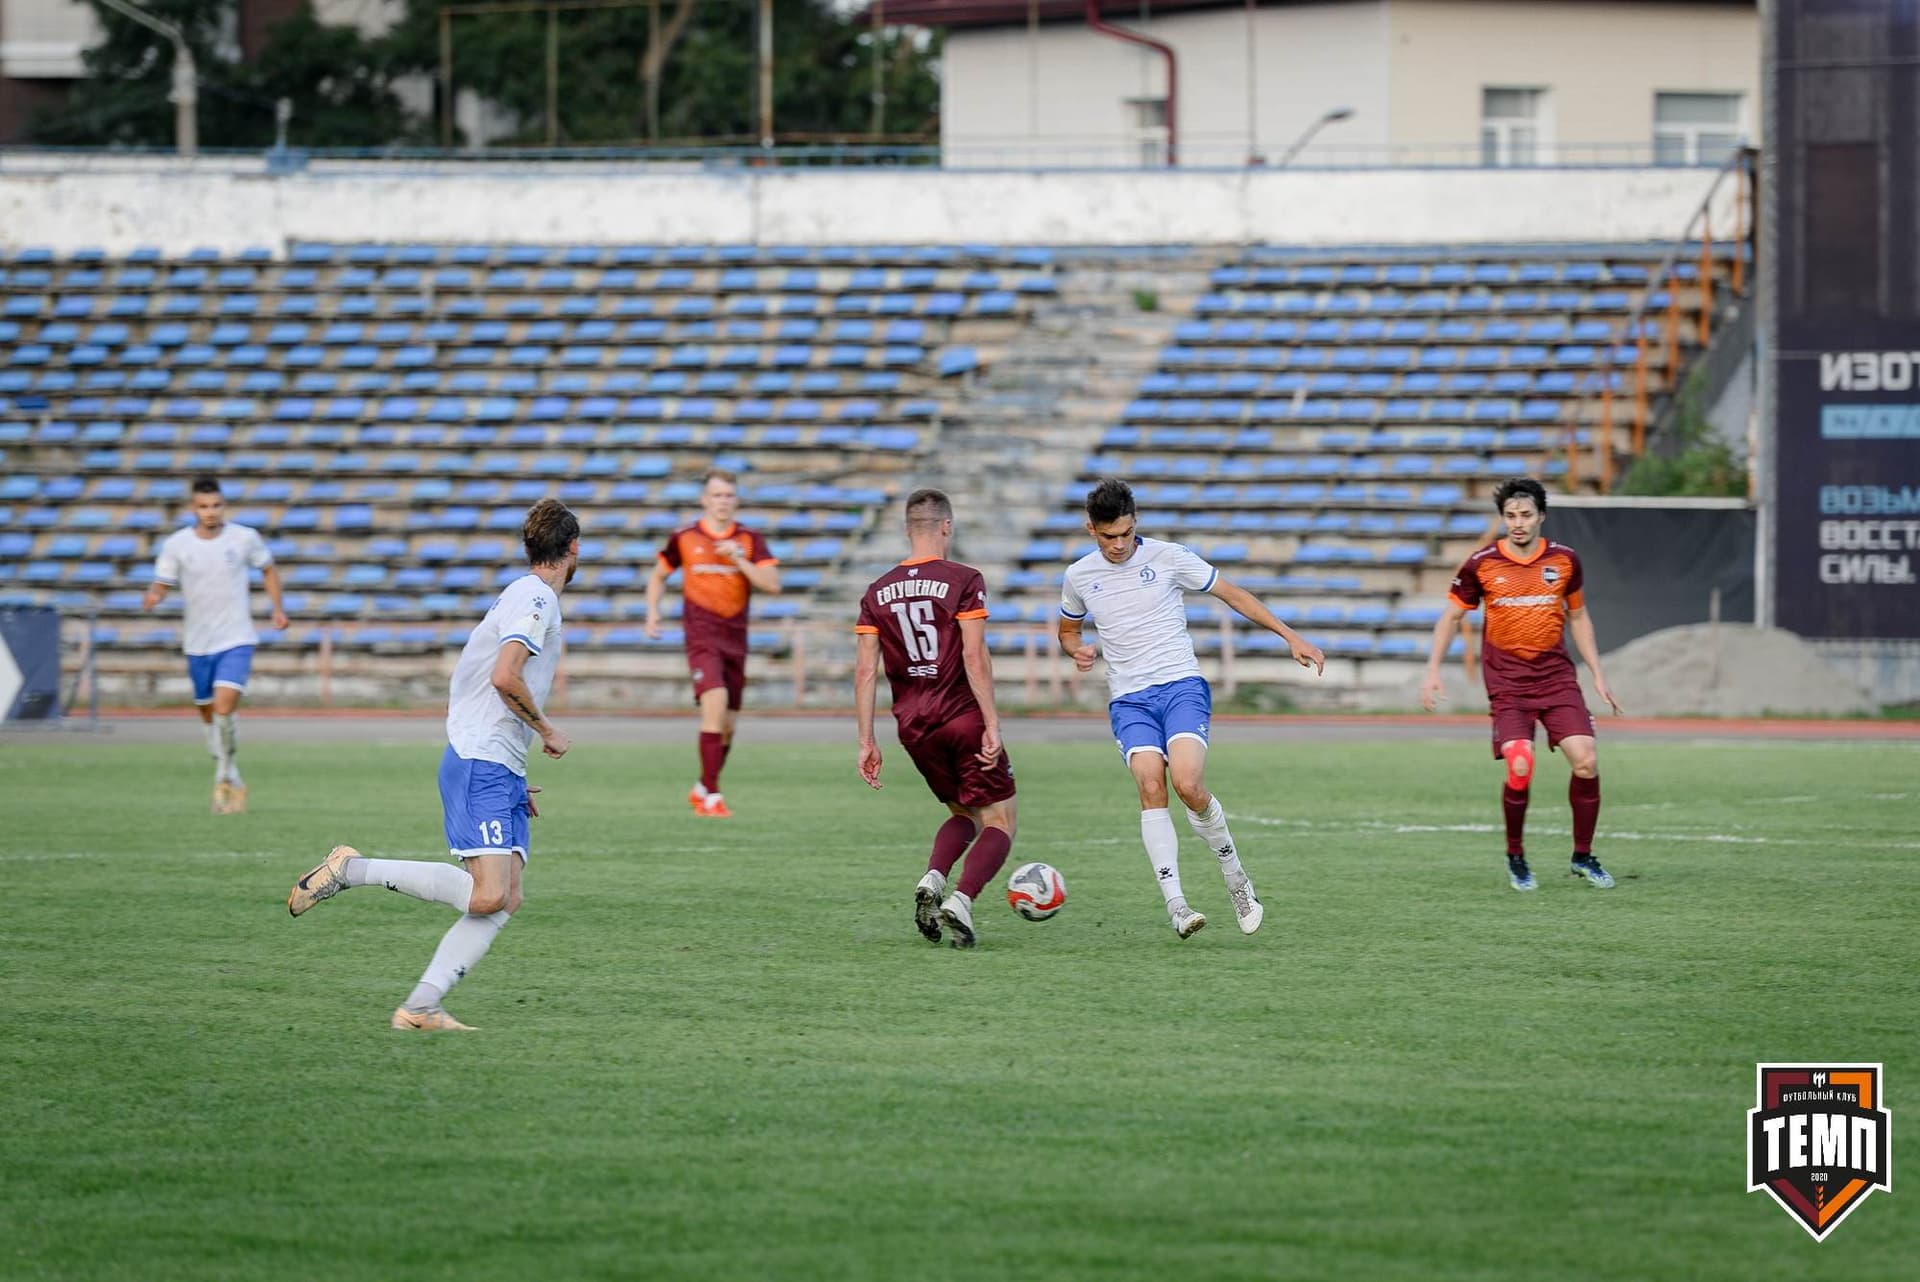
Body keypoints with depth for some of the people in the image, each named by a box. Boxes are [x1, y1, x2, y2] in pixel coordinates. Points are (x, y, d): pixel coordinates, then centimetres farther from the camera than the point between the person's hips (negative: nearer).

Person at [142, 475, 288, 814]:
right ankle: (231, 780, 31)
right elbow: (162, 584, 0)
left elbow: (268, 569, 13)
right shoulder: (176, 544, -5)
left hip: (236, 640, -2)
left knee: (224, 707, -20)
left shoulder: (245, 538, -4)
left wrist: (278, 607, 2)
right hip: (198, 643, 2)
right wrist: (152, 597, -24)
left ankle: (225, 777, -4)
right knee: (209, 714, 12)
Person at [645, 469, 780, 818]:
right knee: (715, 701, -24)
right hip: (701, 635, -4)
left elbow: (772, 584, -4)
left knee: (727, 724, 7)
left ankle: (702, 790, 29)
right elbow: (658, 576, 17)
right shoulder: (684, 538, 3)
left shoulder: (749, 540, 5)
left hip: (735, 638, 4)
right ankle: (711, 795, -22)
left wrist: (739, 560, -15)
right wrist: (653, 613, 3)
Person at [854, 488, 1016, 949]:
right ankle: (961, 900, -20)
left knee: (963, 815, 23)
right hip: (964, 719, -5)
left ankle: (932, 880, -4)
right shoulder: (963, 580, -7)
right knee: (999, 822, 4)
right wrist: (992, 724, -14)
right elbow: (975, 656, -15)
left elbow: (865, 670, 4)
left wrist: (866, 742, 7)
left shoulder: (878, 592, 7)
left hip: (914, 727, 5)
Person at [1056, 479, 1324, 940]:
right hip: (1129, 700, 2)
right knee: (1150, 785, -22)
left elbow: (1233, 595, 8)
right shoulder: (1079, 577, 9)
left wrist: (1291, 637, 5)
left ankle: (1235, 877, 1)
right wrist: (1078, 650, 2)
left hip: (1182, 687, -2)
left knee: (1187, 784, -24)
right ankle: (1175, 905, -25)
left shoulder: (1168, 558, 1)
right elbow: (1068, 629, 27)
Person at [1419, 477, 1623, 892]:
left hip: (1557, 676, 2)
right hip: (1507, 682, -2)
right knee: (1520, 769, -18)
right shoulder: (1481, 564, -4)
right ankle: (1515, 856, 5)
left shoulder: (1564, 560, 3)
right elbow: (1451, 616, 7)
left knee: (1586, 761, -10)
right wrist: (1432, 671, 0)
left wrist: (1597, 674, 14)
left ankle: (1583, 856, 7)